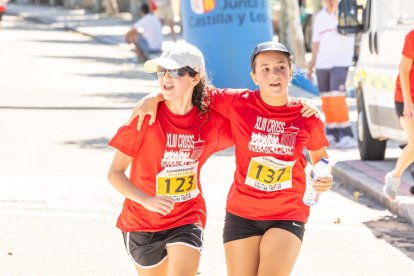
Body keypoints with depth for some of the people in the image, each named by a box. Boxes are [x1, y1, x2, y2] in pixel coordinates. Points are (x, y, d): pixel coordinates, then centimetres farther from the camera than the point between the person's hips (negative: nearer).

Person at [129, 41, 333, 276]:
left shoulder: (307, 117, -5)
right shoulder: (238, 103, -7)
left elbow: (320, 157, 14)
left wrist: (324, 179, -7)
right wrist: (153, 98, -9)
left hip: (287, 217, -1)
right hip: (242, 214, 1)